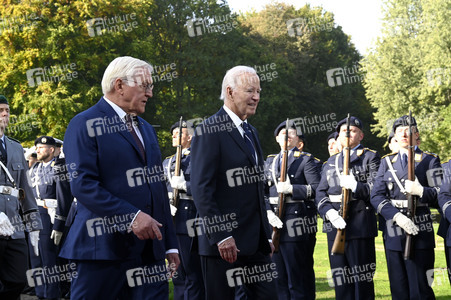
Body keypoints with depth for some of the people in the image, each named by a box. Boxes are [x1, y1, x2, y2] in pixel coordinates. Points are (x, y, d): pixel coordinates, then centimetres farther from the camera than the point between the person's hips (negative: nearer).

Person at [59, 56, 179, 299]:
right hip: (104, 248, -7)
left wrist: (170, 245, 18)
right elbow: (82, 184, -16)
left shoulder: (146, 129, 22)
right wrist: (131, 216, -23)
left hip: (150, 249, 7)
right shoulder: (85, 125, -4)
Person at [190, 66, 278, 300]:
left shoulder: (250, 132, 18)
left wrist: (266, 235, 18)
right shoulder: (210, 132, -9)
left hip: (256, 242, 8)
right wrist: (220, 236, -21)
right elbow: (201, 189, -16)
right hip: (223, 242, -8)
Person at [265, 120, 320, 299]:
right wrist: (269, 212, -5)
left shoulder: (306, 160, 1)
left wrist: (291, 189, -19)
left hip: (298, 222, -5)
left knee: (299, 274, -3)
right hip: (275, 223, 5)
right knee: (279, 275, 9)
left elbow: (317, 188, -9)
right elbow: (263, 191, 11)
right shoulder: (270, 161, 17)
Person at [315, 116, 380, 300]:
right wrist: (329, 212, -8)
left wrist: (355, 186, -24)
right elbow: (321, 193, 11)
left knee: (362, 278, -3)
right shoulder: (331, 162, 19)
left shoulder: (371, 157, 4)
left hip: (360, 222, -5)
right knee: (340, 277, 7)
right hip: (335, 223, 5)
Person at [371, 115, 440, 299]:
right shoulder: (387, 162, 15)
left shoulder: (429, 161, 6)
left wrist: (420, 191, -21)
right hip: (393, 232, 3)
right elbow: (376, 196, 4)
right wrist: (397, 216, -13)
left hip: (420, 232, -3)